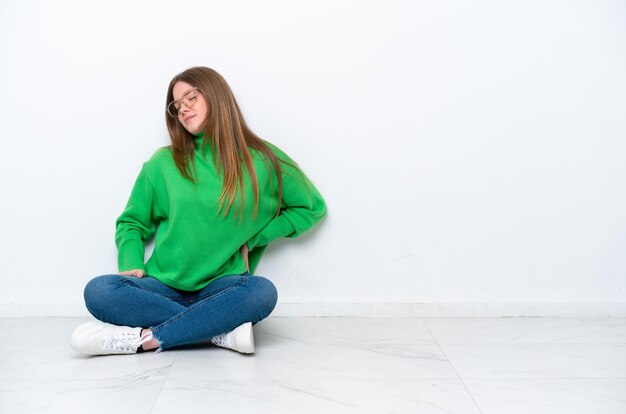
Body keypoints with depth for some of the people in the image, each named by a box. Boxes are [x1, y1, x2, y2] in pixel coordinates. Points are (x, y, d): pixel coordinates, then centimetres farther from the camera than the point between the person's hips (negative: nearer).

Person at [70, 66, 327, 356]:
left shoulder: (262, 160, 4)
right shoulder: (163, 163, 8)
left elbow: (311, 207, 12)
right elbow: (131, 223, 17)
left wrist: (252, 239, 2)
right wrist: (132, 265, -4)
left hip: (221, 287, -1)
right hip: (163, 286, 2)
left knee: (262, 291, -35)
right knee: (99, 291, -28)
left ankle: (143, 339, -28)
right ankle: (222, 332, -27)